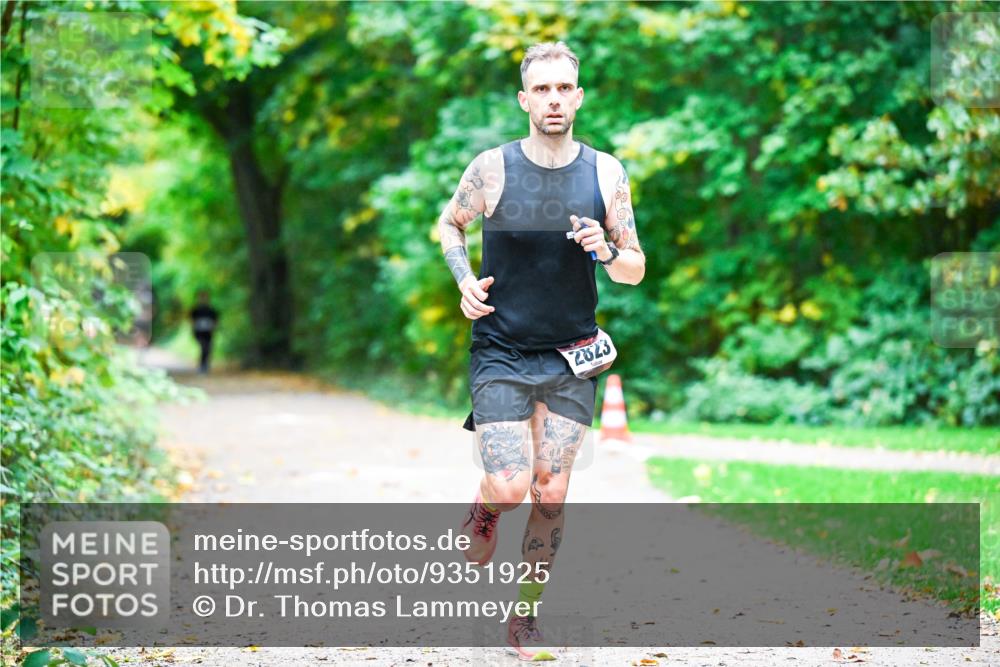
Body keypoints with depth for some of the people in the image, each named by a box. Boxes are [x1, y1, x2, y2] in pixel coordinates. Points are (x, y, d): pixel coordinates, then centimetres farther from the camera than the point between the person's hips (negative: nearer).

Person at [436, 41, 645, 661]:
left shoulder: (607, 173, -2)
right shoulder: (492, 168, -7)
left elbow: (636, 271, 4)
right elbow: (450, 224, 12)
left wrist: (607, 252, -19)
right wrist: (464, 279, -6)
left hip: (572, 359, 2)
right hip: (501, 353, -2)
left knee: (551, 495, 3)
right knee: (510, 486, -12)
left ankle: (527, 617, 18)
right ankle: (486, 506, 25)